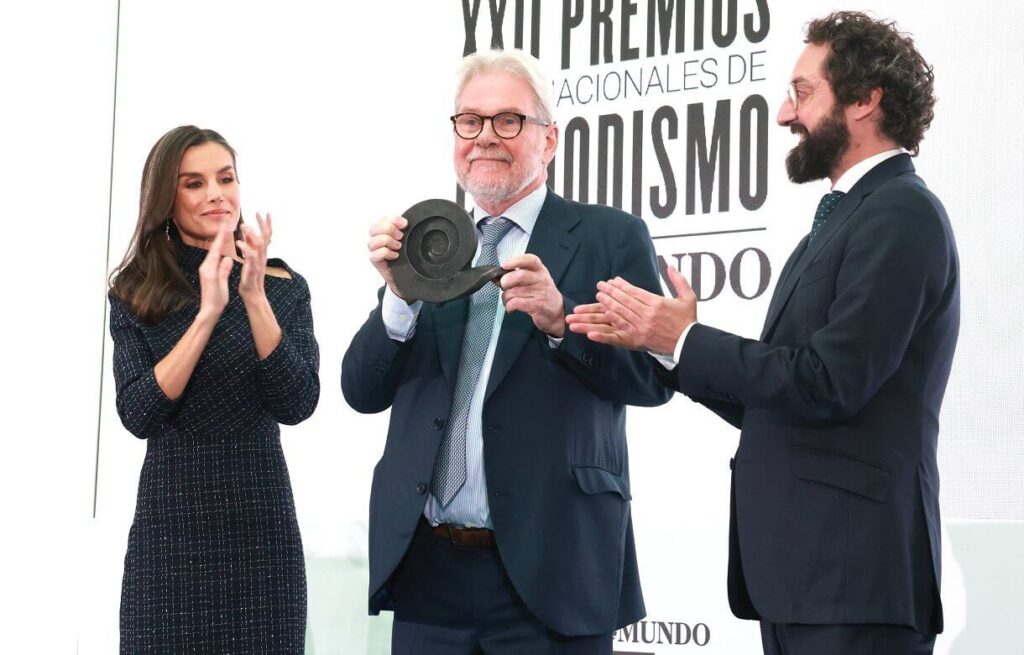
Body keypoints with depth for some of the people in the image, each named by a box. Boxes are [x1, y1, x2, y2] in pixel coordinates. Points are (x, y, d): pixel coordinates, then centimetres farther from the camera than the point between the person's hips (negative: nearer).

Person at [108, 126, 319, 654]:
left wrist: (254, 297, -18)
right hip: (170, 527, 0)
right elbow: (137, 414, -10)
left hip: (262, 525, 1)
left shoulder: (284, 287, 1)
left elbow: (297, 405, -9)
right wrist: (207, 313, -19)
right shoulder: (135, 294, 1)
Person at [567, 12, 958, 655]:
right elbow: (764, 401, 17)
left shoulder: (903, 212, -10)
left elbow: (831, 382, -19)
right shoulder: (844, 217, 19)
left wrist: (685, 338, -10)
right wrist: (653, 336, 8)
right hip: (799, 564, 9)